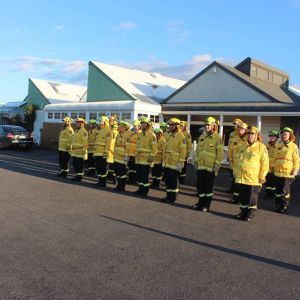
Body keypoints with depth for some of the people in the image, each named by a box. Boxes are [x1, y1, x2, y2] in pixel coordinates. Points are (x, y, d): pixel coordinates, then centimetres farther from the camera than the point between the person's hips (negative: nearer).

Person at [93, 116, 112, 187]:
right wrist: (94, 151, 19)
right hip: (97, 153, 8)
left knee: (103, 168, -3)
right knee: (98, 167, 11)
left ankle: (103, 182, 4)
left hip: (102, 153, -8)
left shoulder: (108, 131, -8)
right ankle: (100, 181, 19)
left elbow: (108, 143, -15)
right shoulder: (99, 131, 19)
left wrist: (106, 152, -19)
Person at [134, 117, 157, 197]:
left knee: (145, 175, -4)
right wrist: (136, 154, 17)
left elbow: (154, 147, -11)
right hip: (139, 159, 7)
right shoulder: (140, 134, 15)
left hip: (146, 159, -7)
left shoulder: (151, 135, -7)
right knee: (139, 175, 9)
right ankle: (141, 189, 21)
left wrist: (151, 156, -16)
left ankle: (145, 191, 6)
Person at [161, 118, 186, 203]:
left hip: (175, 164, -7)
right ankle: (168, 196, 22)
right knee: (167, 180, 11)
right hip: (167, 163, 7)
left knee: (173, 181, 0)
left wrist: (180, 162, -18)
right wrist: (164, 160, 17)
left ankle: (173, 197, 10)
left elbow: (183, 151, -14)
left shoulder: (181, 137, -10)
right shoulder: (169, 136, 14)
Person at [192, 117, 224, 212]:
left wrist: (216, 166, -12)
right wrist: (196, 161, 14)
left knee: (208, 187, 4)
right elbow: (198, 150, 18)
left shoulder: (218, 138, -7)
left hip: (210, 168, -5)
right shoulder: (202, 136, 12)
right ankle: (201, 202, 25)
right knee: (200, 185, 10)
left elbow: (220, 154, -9)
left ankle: (207, 205, 15)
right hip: (201, 166, 6)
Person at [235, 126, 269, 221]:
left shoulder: (261, 147, -6)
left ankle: (250, 214, 17)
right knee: (242, 196, 13)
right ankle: (243, 212, 27)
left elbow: (265, 163, -9)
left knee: (252, 198, 4)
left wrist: (262, 176, -12)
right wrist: (236, 172, 18)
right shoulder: (243, 146, 13)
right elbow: (237, 160, 21)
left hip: (253, 179, -5)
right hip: (241, 178, 6)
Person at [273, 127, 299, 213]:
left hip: (287, 173, -4)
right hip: (277, 172, 5)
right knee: (278, 190, 10)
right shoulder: (279, 146, 11)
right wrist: (274, 168, 14)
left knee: (285, 191, 0)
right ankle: (277, 205, 21)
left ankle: (284, 207, 11)